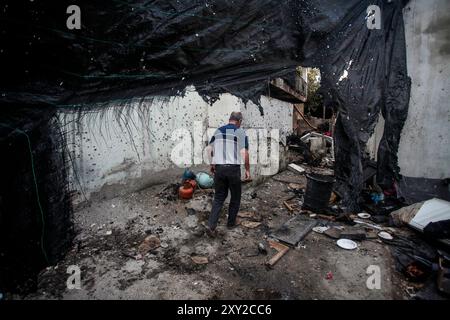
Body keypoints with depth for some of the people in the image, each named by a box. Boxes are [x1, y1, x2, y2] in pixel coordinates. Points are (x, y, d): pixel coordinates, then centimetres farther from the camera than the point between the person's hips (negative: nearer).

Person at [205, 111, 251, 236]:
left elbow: (210, 149, 12)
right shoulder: (241, 132, -4)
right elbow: (245, 153, -11)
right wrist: (247, 170, -2)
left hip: (219, 168, 4)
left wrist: (212, 164, 22)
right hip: (233, 168, -4)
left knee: (219, 197, 13)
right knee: (235, 197, 17)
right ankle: (231, 222, 29)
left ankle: (211, 225, 2)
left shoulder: (218, 131, 10)